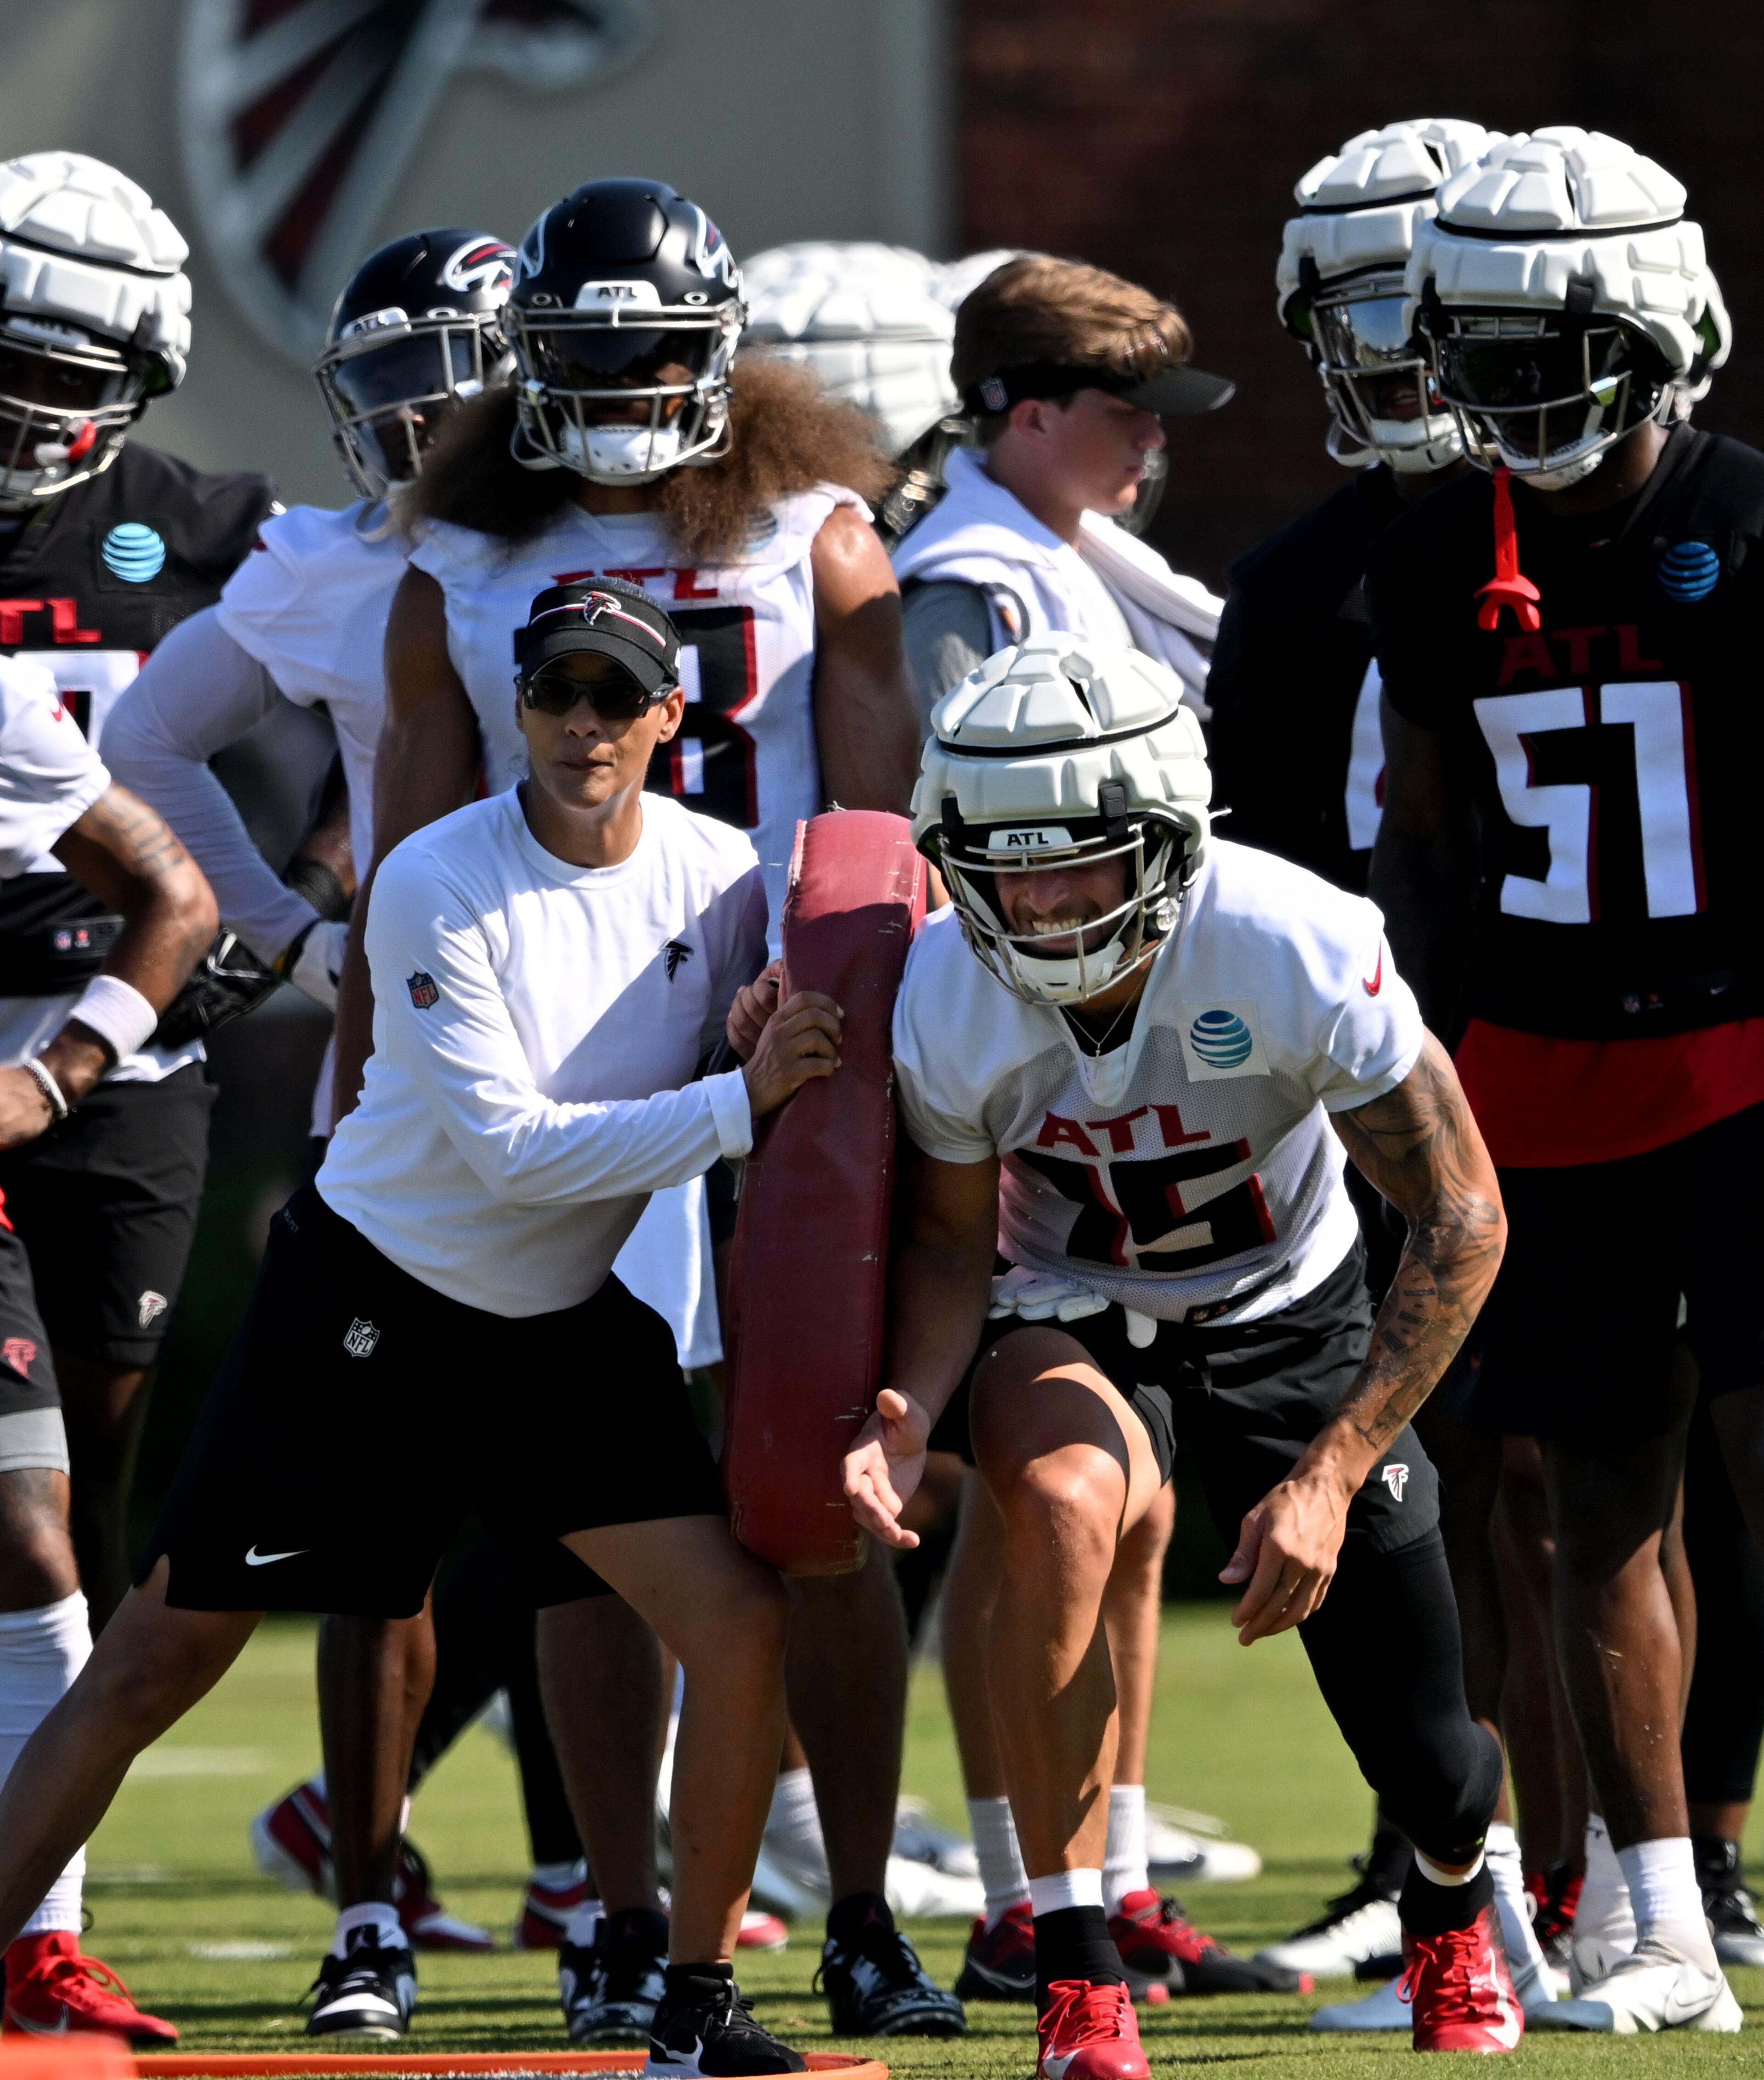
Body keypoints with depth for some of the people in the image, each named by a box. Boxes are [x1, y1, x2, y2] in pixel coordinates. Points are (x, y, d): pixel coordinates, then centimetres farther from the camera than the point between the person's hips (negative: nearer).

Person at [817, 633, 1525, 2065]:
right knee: (1062, 1503, -36)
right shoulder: (944, 1002, -24)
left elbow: (1461, 1221, -23)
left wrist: (1330, 1477, -28)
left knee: (1429, 1767, 1)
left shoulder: (1297, 951, -32)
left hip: (1287, 1314, 0)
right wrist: (912, 1416, -27)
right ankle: (1077, 1973, -25)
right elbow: (950, 1240, -6)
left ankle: (1455, 1906, 42)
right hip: (1072, 1317, 0)